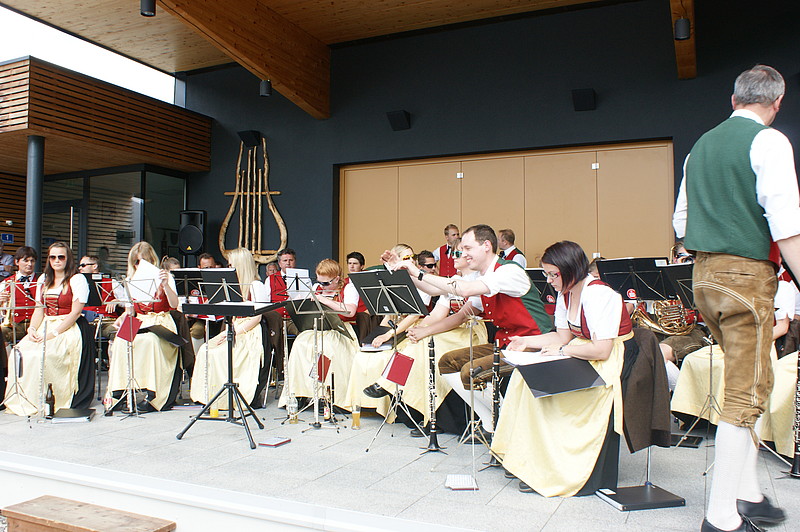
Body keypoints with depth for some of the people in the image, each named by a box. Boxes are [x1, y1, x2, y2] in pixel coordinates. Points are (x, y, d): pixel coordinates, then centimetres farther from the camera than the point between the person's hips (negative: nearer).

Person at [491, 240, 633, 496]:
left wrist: (561, 350, -18)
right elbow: (564, 336, 8)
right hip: (583, 355, 9)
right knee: (525, 375, -7)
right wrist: (527, 341, -2)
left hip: (611, 363, -9)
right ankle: (523, 455, -3)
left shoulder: (598, 294, -22)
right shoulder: (566, 293, 6)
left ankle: (543, 468, -10)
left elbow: (601, 350, -27)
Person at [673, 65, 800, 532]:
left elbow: (681, 223, 18)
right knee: (747, 393, -2)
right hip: (747, 272, -8)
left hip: (703, 271, 8)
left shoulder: (700, 146, 15)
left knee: (744, 385, 18)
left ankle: (747, 494, 26)